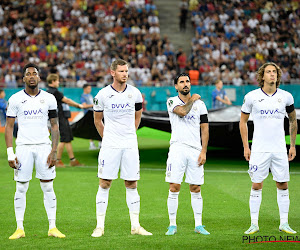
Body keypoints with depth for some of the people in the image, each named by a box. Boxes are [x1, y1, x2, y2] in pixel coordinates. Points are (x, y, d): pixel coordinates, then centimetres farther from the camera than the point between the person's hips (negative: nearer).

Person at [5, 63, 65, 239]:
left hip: (44, 146, 1)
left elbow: (55, 126, 7)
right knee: (21, 188, 1)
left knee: (48, 187, 0)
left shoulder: (49, 99, 4)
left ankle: (52, 227, 5)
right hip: (23, 147, -1)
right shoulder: (15, 99, 1)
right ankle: (20, 228, 7)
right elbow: (9, 127, 3)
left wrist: (54, 151, -3)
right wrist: (10, 153, -5)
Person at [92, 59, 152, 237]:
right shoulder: (103, 95, -2)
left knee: (132, 185, 4)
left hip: (130, 145, 2)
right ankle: (100, 226, 3)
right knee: (105, 184, -2)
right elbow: (97, 120, 12)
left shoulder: (135, 93, 3)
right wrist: (107, 138, 10)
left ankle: (135, 226, 9)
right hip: (110, 146, -2)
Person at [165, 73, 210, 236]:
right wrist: (192, 99, -1)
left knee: (196, 189, 4)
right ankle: (172, 225, 2)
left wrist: (203, 152, 0)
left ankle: (198, 225, 11)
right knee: (174, 187, -5)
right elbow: (182, 111, -18)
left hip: (195, 150, 2)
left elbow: (204, 129, 9)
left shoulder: (200, 104, 11)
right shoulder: (172, 102, 4)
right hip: (177, 148, -2)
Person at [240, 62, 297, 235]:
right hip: (259, 149, -2)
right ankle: (254, 224, 6)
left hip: (280, 149, 2)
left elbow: (293, 121, 17)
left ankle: (284, 223, 10)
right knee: (256, 185, -1)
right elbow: (243, 121, 8)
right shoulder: (252, 97, -1)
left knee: (283, 185, 3)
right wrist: (246, 147, 3)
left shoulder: (286, 97, 4)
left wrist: (293, 145, 14)